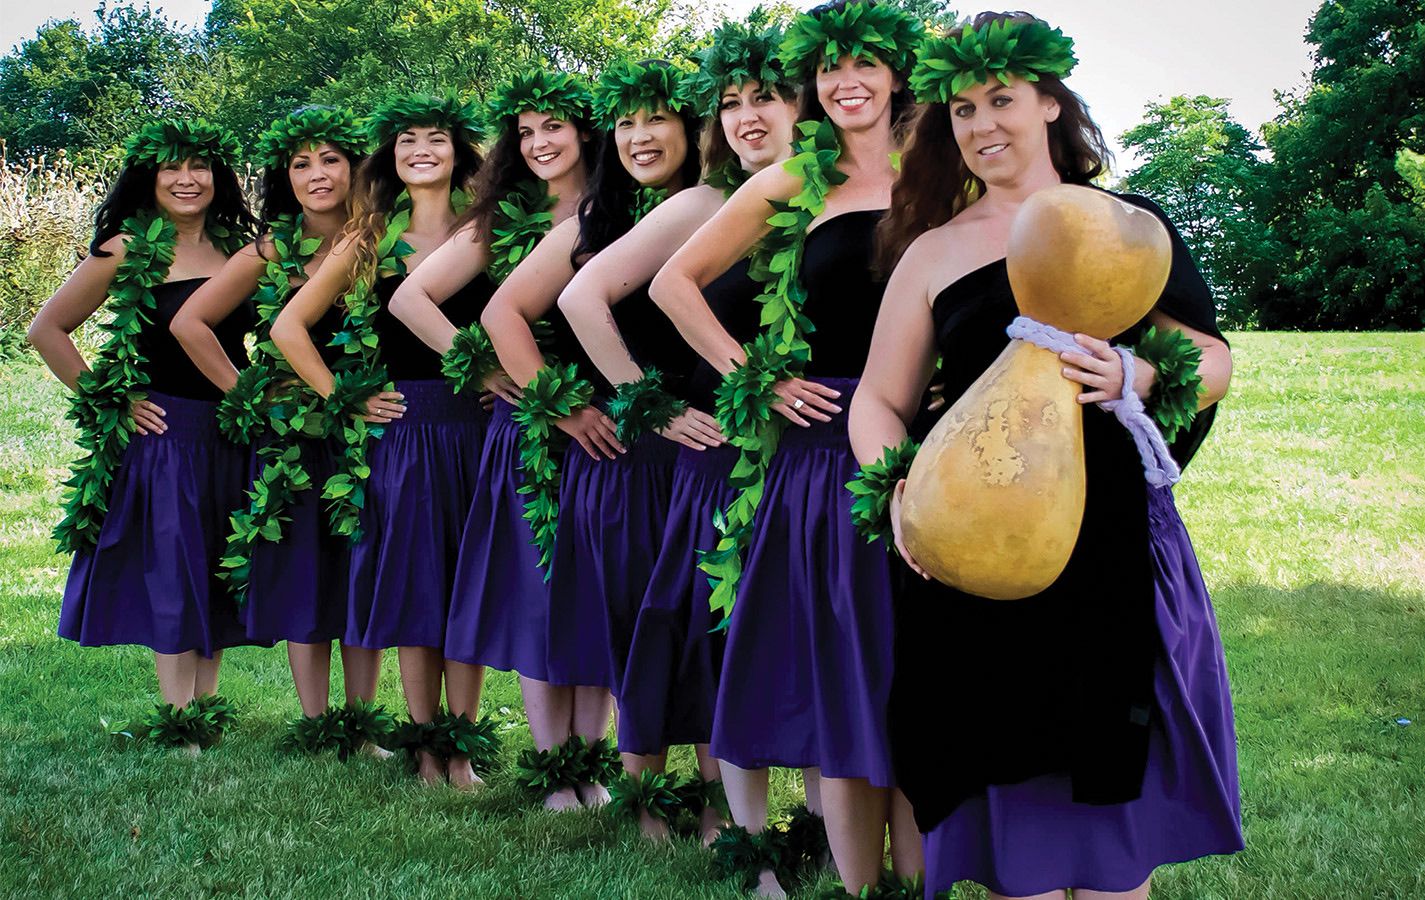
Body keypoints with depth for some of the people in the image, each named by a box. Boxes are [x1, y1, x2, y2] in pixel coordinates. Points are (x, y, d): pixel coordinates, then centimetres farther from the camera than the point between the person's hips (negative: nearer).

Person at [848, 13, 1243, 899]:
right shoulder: (933, 253, 10)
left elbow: (1214, 359, 5)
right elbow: (878, 401, 9)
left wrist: (1134, 376, -17)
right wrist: (902, 498, -11)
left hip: (1116, 534, 0)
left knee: (1112, 777, 2)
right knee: (1013, 783, 1)